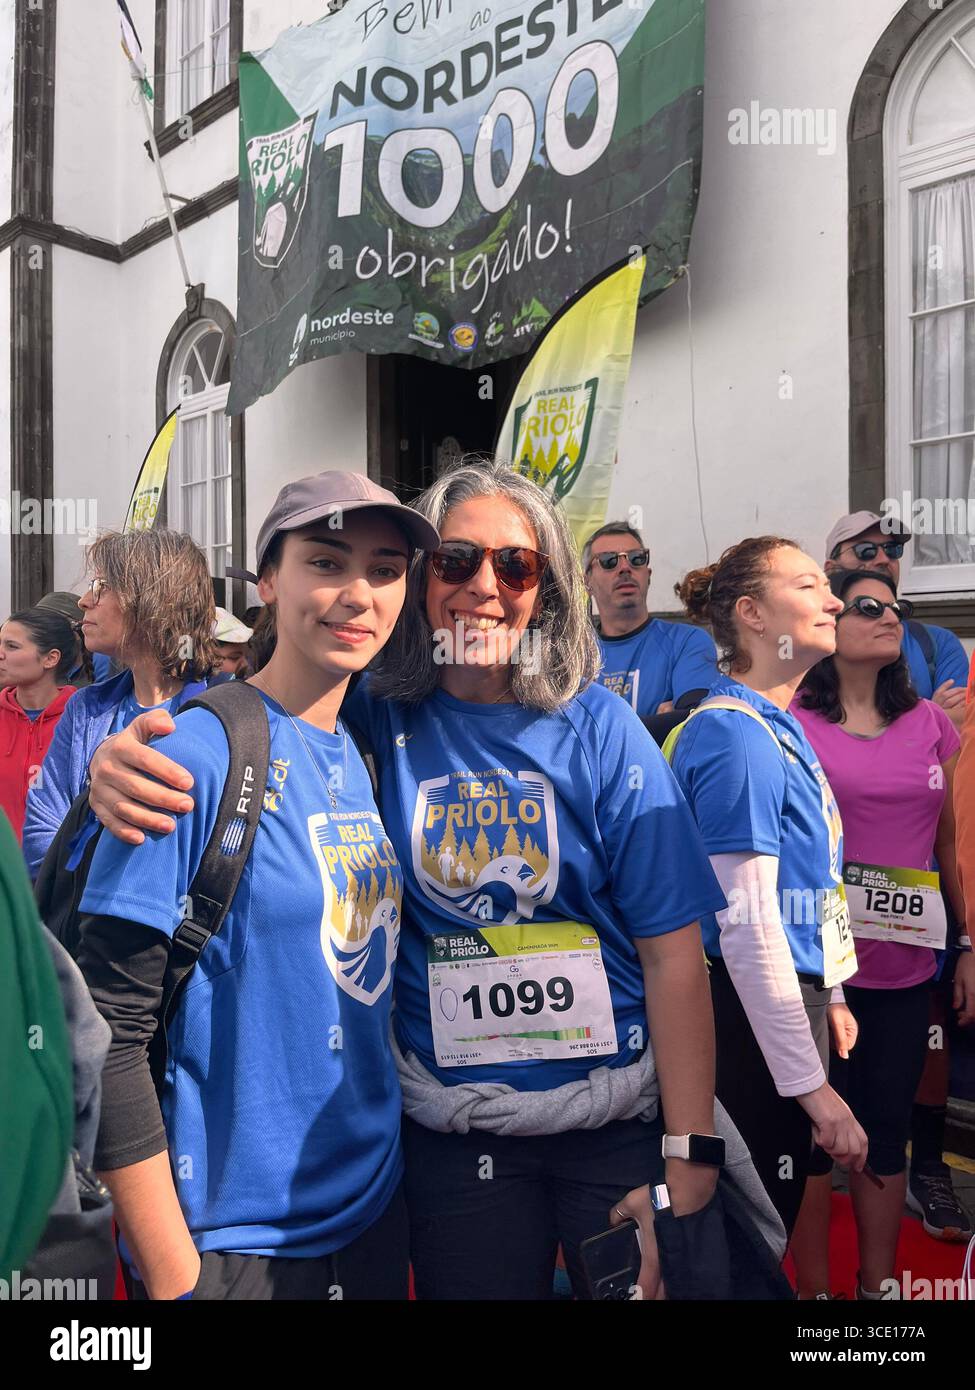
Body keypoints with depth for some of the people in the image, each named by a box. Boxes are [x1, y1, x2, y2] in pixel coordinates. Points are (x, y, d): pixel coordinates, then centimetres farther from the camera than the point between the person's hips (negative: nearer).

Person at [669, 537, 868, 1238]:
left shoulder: (778, 725, 8)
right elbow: (746, 925, -24)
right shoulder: (737, 735, -21)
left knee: (769, 1219, 23)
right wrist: (813, 1086, -21)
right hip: (756, 1020, -9)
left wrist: (825, 992, 21)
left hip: (793, 991, 9)